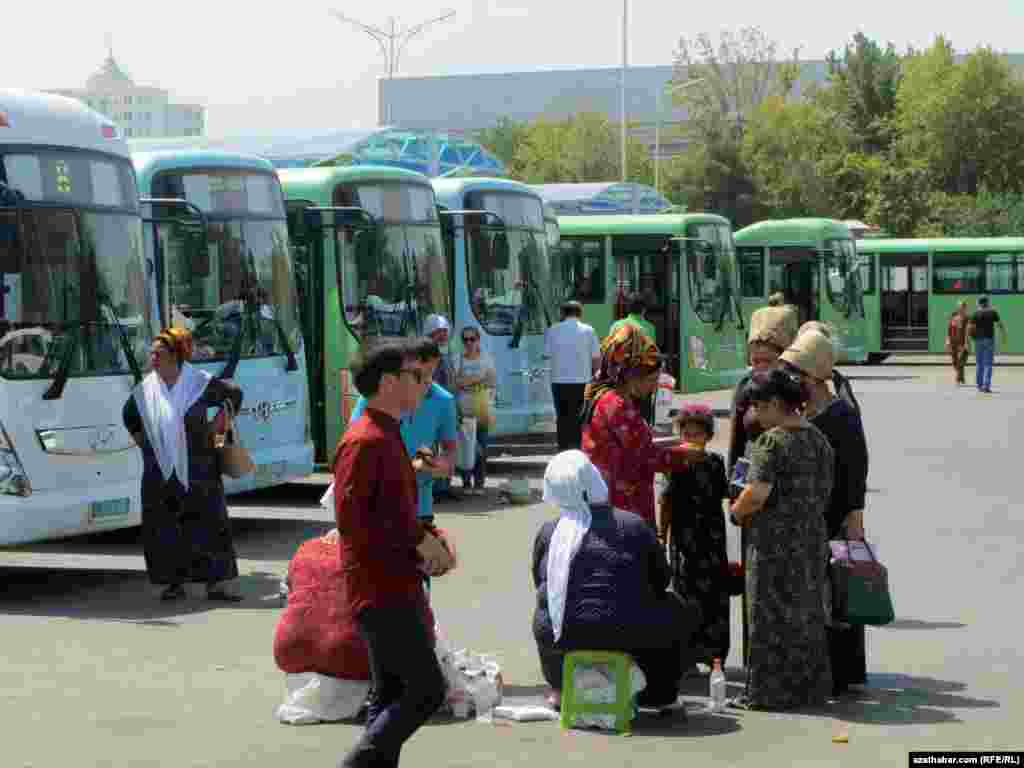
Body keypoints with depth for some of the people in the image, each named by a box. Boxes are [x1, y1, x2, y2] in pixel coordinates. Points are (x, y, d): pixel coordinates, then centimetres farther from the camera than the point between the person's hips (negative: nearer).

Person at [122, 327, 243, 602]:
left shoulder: (199, 383, -6)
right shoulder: (145, 389, 3)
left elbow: (234, 394, 10)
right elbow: (129, 416, 24)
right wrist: (141, 439, 14)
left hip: (196, 470, -3)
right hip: (159, 473, 3)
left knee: (207, 523, -4)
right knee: (164, 528, 2)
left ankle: (215, 583, 1)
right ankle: (175, 582, 12)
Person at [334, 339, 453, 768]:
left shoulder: (388, 437, 16)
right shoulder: (365, 441, -16)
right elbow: (350, 519, -23)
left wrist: (427, 544, 8)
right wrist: (417, 540, -18)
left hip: (397, 588, 10)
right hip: (381, 591, -10)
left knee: (391, 694, 12)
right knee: (426, 689, -11)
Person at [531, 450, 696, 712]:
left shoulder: (548, 532, 2)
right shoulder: (633, 525, -2)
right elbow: (661, 579, 8)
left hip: (559, 638, 3)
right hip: (624, 635, -2)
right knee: (676, 614, 24)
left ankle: (563, 689, 37)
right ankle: (657, 693, 25)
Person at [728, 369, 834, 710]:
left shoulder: (771, 442, -17)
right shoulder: (818, 438, 9)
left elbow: (757, 493, -25)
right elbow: (824, 490, 14)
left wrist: (736, 512, -8)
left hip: (775, 541, -8)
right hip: (813, 537, 8)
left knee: (771, 617, 1)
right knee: (807, 613, 15)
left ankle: (769, 692, 6)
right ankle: (808, 686, 22)